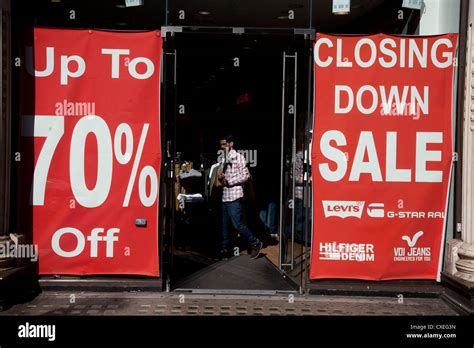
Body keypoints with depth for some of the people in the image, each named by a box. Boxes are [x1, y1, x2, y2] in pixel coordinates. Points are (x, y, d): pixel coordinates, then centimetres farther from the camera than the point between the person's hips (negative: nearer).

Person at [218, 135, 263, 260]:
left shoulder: (238, 157, -6)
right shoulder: (225, 159, 18)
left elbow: (245, 175, -13)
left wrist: (229, 182, -16)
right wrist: (221, 177, 2)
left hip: (234, 197, -8)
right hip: (225, 196, 8)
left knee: (237, 224, -9)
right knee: (225, 225, 9)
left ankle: (255, 243, 5)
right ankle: (224, 250, 16)